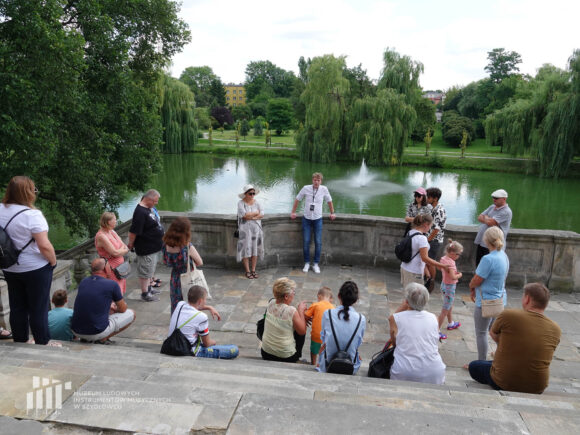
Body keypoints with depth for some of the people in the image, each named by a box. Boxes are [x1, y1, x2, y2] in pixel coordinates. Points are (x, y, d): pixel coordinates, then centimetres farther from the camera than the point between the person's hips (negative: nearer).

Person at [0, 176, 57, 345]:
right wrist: (53, 261, -7)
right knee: (38, 309, 6)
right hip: (36, 268, -6)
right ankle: (43, 343, 18)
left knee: (17, 308, 16)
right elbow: (44, 245, -23)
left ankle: (20, 343, 29)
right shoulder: (32, 215, -21)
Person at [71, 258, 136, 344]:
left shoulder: (83, 282, 6)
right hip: (97, 332, -6)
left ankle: (85, 338, 14)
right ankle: (102, 339, 0)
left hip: (76, 331, 6)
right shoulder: (112, 284, -9)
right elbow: (123, 309, 6)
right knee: (131, 314, 12)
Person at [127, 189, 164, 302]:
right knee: (145, 271, 3)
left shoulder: (149, 208, 6)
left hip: (153, 246, 10)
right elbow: (133, 231, -24)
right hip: (145, 248, -10)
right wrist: (130, 244, -13)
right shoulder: (140, 212, -26)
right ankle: (145, 294, 15)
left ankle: (149, 287, 39)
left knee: (151, 269, 23)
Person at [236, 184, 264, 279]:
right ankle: (247, 271, 7)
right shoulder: (241, 203, -4)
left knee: (255, 249, 5)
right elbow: (244, 215, -17)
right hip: (245, 229, -3)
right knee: (246, 250, -1)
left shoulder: (256, 202, 8)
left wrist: (250, 216, -14)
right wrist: (256, 213, -7)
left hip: (256, 229, 4)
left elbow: (262, 214, -3)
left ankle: (253, 270, 13)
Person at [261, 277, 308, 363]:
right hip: (286, 358, -5)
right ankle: (297, 357, 31)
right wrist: (301, 311, -6)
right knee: (299, 332, 16)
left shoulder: (271, 303, -9)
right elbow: (302, 332, -12)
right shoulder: (292, 311, -27)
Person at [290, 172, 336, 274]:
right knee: (306, 242, 2)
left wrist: (332, 213, 14)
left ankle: (316, 264, 14)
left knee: (318, 243, 0)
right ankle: (307, 263, 18)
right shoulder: (306, 188, -7)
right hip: (306, 219, 0)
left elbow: (329, 201, 10)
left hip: (318, 219, 0)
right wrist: (293, 212, 6)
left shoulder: (324, 189, -6)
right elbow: (297, 199, 5)